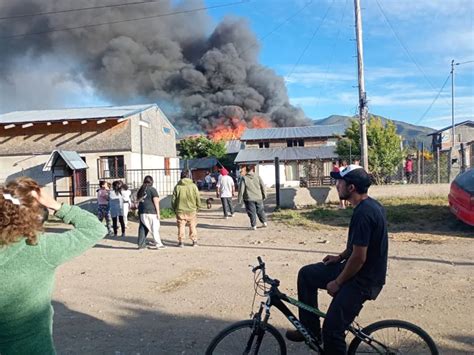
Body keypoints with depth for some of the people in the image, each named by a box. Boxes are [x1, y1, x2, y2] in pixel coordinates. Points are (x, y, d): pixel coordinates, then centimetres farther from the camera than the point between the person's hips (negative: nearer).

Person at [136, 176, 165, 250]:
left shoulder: (140, 190, 13)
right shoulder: (152, 190, -7)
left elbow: (138, 200, 19)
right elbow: (156, 202, -11)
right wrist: (158, 213, -8)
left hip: (142, 211, 6)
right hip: (151, 211, -6)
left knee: (143, 227, 11)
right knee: (155, 228, 0)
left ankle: (141, 244, 12)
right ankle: (158, 244, 4)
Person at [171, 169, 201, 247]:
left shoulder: (177, 186, -3)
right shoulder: (193, 186, -5)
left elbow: (173, 199, 1)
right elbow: (198, 198, -1)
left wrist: (174, 209, 14)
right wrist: (198, 207, 14)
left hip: (180, 210, 0)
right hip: (192, 210, 0)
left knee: (181, 226, 8)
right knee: (193, 226, 12)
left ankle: (180, 242, 10)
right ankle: (194, 241, 17)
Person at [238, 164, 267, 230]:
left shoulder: (244, 178, -7)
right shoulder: (258, 177, -1)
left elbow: (241, 189, -8)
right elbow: (263, 186, 2)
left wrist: (240, 199, -2)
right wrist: (264, 195, 14)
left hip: (249, 198, -3)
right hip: (258, 198, 3)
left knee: (251, 212, 4)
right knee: (260, 210, 17)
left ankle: (253, 226, 6)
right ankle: (264, 222, 25)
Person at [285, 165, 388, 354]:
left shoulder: (363, 214, -26)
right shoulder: (369, 204, 5)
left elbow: (359, 258, -25)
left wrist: (337, 283, -14)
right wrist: (340, 257, 11)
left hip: (363, 279, -10)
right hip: (355, 268, 10)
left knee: (332, 329, -9)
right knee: (306, 274, 12)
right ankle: (310, 329, 20)